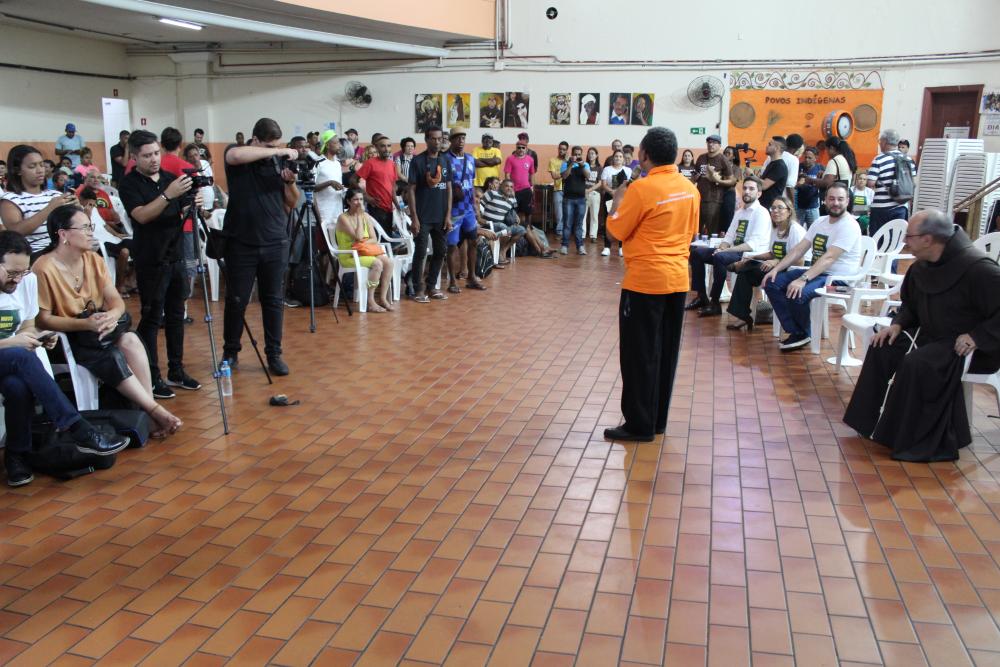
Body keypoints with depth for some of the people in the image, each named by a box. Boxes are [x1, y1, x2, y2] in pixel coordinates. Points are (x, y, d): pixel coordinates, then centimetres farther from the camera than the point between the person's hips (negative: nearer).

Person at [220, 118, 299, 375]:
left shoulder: (278, 161, 5)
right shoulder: (238, 155, -2)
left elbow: (291, 203, 8)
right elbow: (236, 155, -29)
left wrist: (290, 182, -12)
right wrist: (278, 152, -24)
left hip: (275, 243, 2)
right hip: (241, 243, -2)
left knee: (273, 300, 7)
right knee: (236, 300, 5)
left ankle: (274, 354, 16)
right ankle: (230, 352, 21)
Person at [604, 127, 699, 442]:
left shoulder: (642, 188, -15)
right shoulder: (690, 188, 6)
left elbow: (617, 230, -9)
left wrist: (619, 201, 7)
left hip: (645, 281, -7)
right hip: (678, 278, 7)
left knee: (640, 354, 2)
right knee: (666, 352, 14)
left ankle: (640, 425, 7)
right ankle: (658, 420, 23)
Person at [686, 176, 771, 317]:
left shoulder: (761, 213, -9)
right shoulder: (739, 212, 16)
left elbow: (753, 245, -20)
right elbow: (729, 237, 14)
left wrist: (725, 250, -22)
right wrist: (721, 247, -9)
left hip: (751, 255, -8)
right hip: (733, 252, 8)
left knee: (719, 257, -35)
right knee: (696, 252, -3)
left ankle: (714, 303, -23)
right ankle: (701, 297, 1)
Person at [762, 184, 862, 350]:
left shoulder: (849, 226, -15)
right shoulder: (820, 222, 10)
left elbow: (829, 258, -26)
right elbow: (799, 249, 8)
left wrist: (803, 279, -35)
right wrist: (776, 269, -5)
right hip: (817, 272, 9)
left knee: (797, 293, -33)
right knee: (772, 283, -6)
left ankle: (804, 334, -3)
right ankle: (796, 332, -5)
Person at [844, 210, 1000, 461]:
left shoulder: (977, 268, -24)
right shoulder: (921, 267, 1)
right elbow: (911, 304, 17)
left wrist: (978, 337, -29)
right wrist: (898, 324, -1)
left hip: (970, 346, -9)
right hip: (932, 335, 9)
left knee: (917, 364, -30)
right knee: (883, 348, -4)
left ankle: (923, 443, -18)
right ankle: (876, 422, 4)